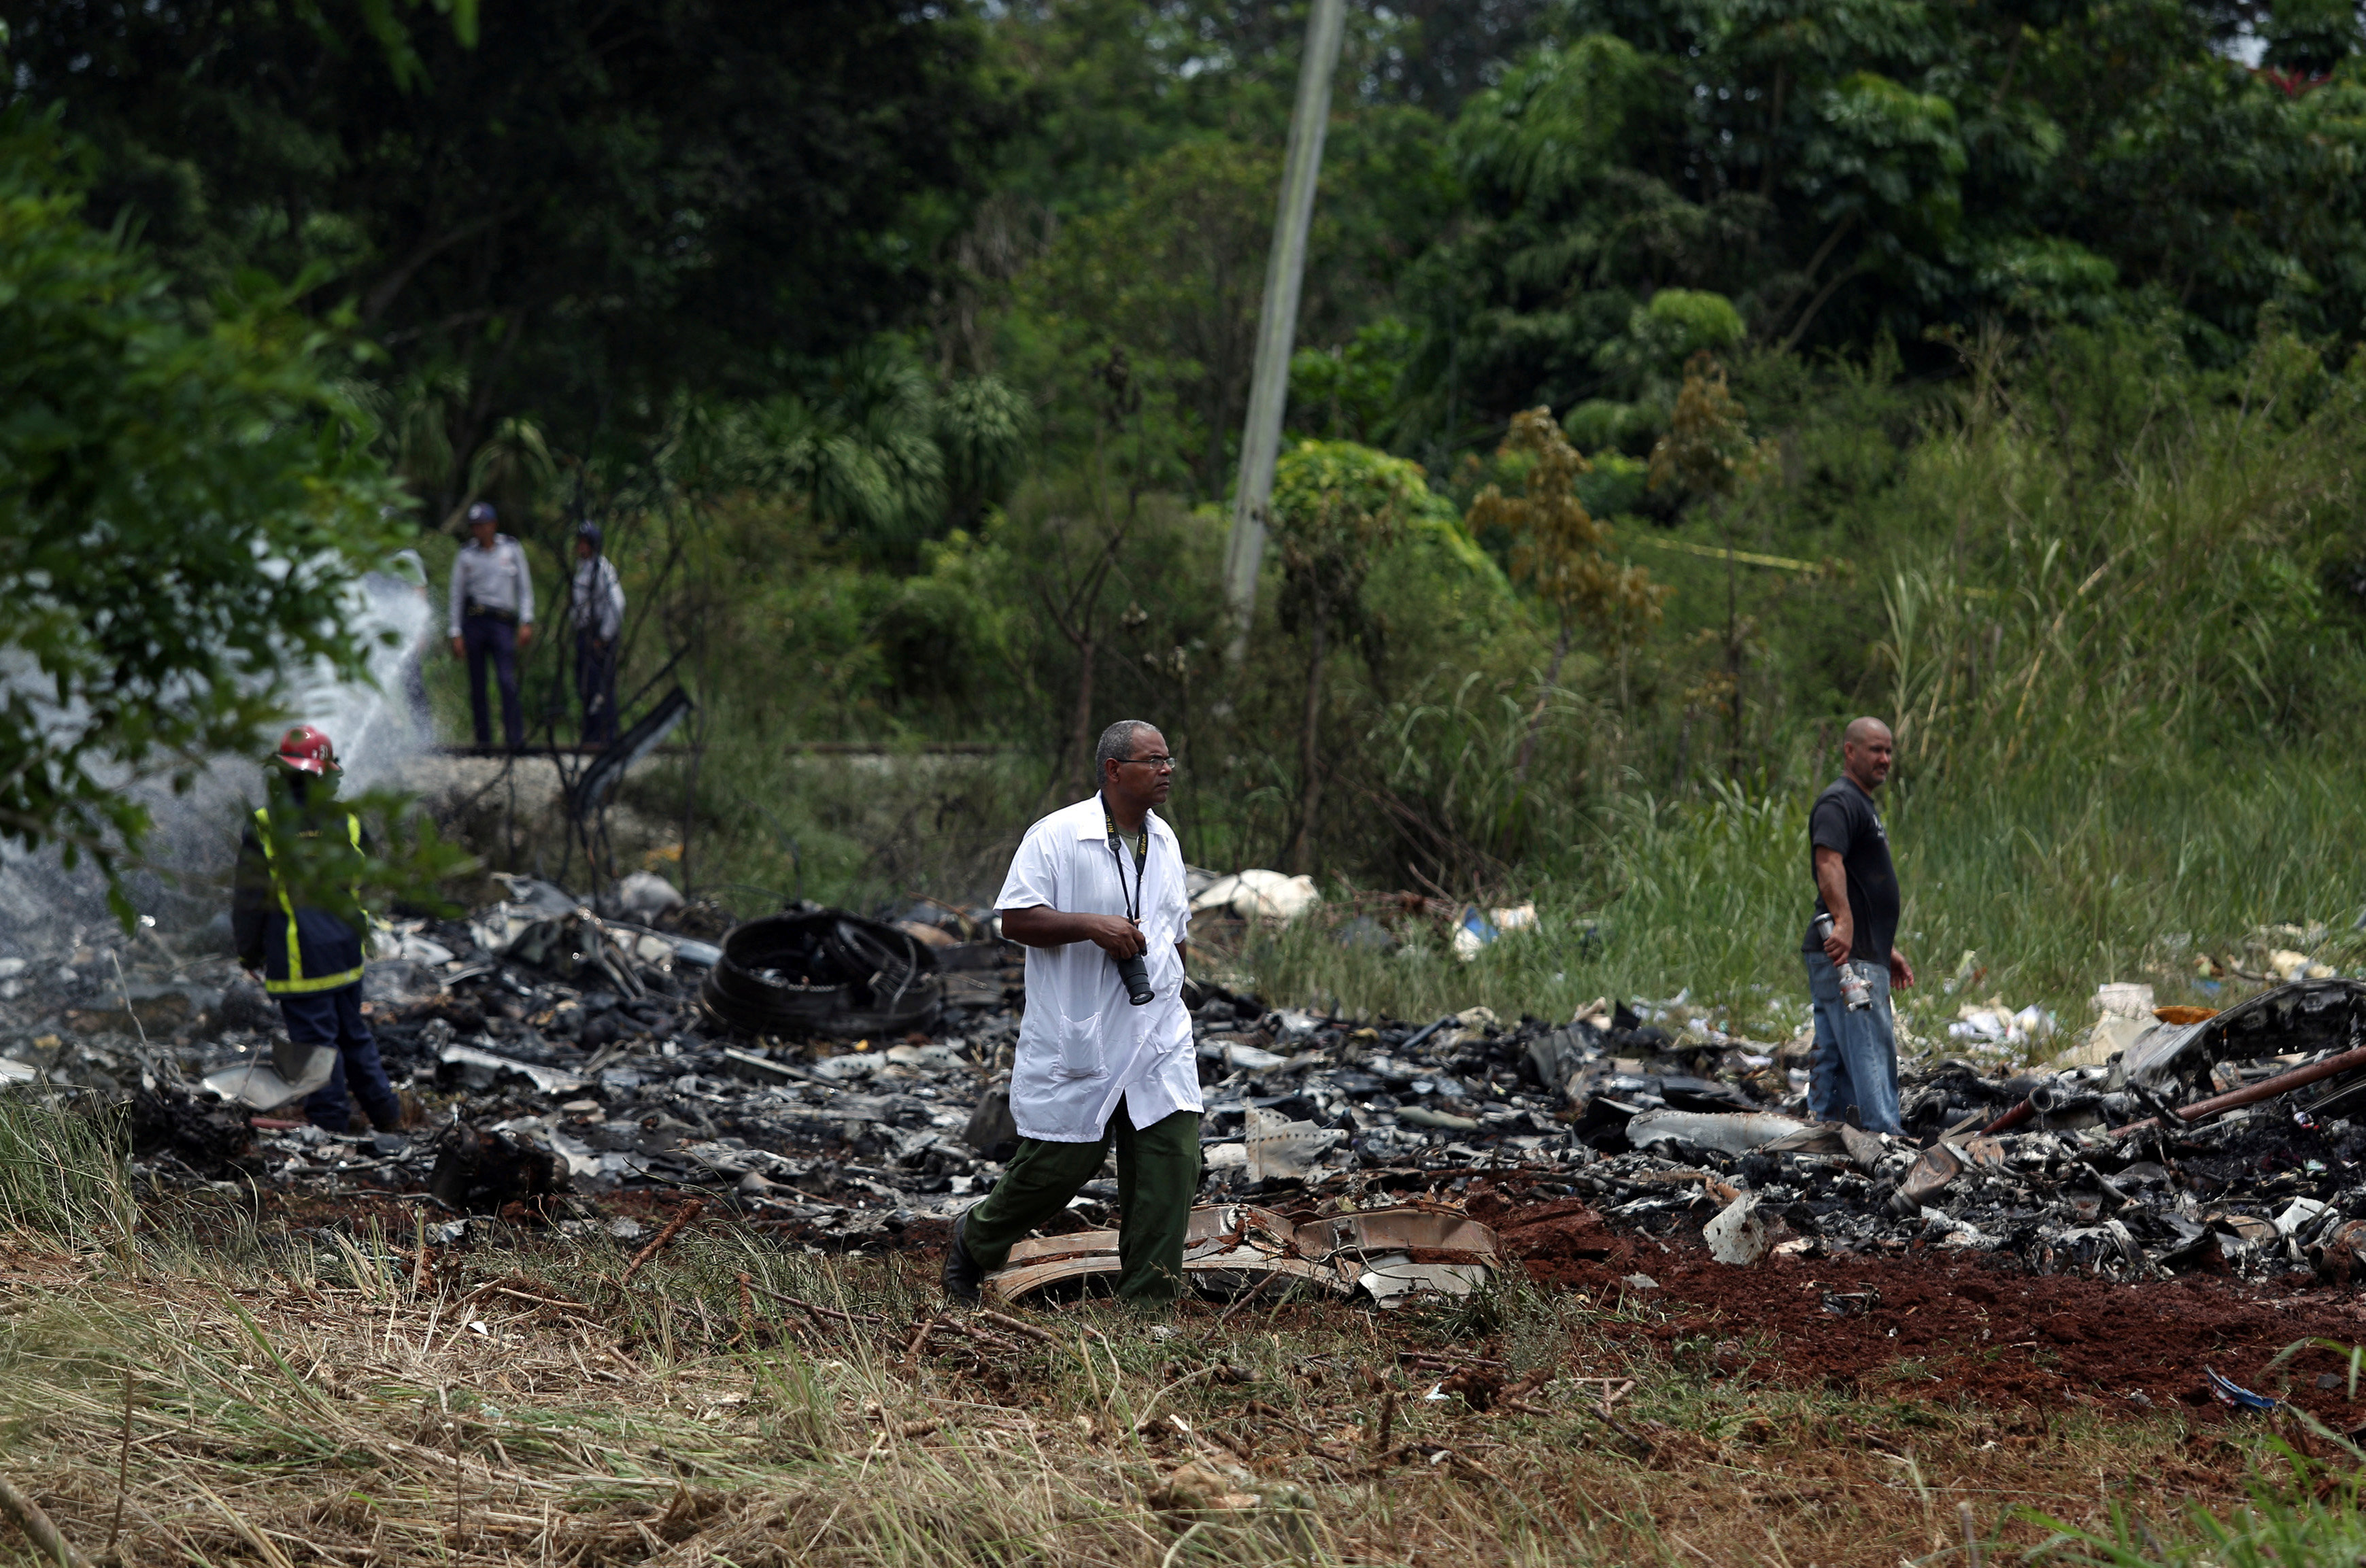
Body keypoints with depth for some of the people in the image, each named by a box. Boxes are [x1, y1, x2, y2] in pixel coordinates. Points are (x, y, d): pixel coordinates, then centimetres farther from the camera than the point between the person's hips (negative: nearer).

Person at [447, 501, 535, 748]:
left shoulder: (512, 549, 7)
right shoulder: (466, 555, 8)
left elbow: (524, 587, 10)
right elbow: (457, 595, 10)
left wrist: (526, 622, 0)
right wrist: (456, 633, 4)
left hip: (503, 621, -1)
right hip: (474, 620, 1)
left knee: (508, 681, -14)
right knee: (477, 685, 0)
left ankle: (515, 737, -17)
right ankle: (483, 739, 6)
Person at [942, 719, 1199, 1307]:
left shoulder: (1164, 841, 13)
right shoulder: (1056, 836, -9)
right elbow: (1015, 920, -13)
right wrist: (1091, 926, -24)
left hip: (1156, 1035, 6)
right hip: (1074, 1036, -6)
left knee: (1172, 1158, -6)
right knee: (1059, 1163, 0)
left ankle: (1148, 1302, 0)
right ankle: (974, 1241, 29)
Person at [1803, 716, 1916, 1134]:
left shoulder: (1863, 804, 24)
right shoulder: (1838, 803, -10)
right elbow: (1829, 864, -27)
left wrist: (1889, 950, 29)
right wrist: (1844, 922, -41)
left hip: (1862, 955, 11)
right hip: (1846, 957, -11)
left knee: (1833, 1061, 9)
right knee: (1872, 1054, -14)